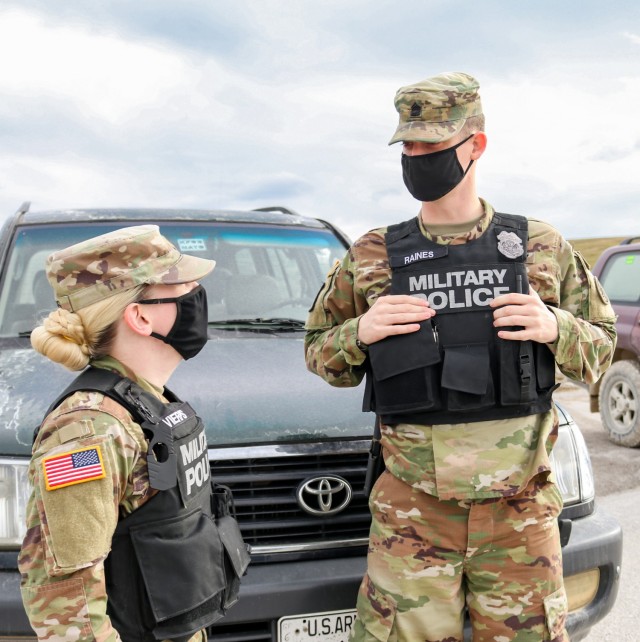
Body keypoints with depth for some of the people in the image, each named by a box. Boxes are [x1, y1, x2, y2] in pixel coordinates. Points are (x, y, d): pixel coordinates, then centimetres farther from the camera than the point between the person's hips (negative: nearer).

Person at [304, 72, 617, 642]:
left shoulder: (542, 247, 3)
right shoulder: (371, 258, 2)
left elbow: (600, 348, 10)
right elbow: (319, 354, 10)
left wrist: (555, 328, -11)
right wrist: (360, 332, -11)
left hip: (520, 509, 1)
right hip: (413, 512, 0)